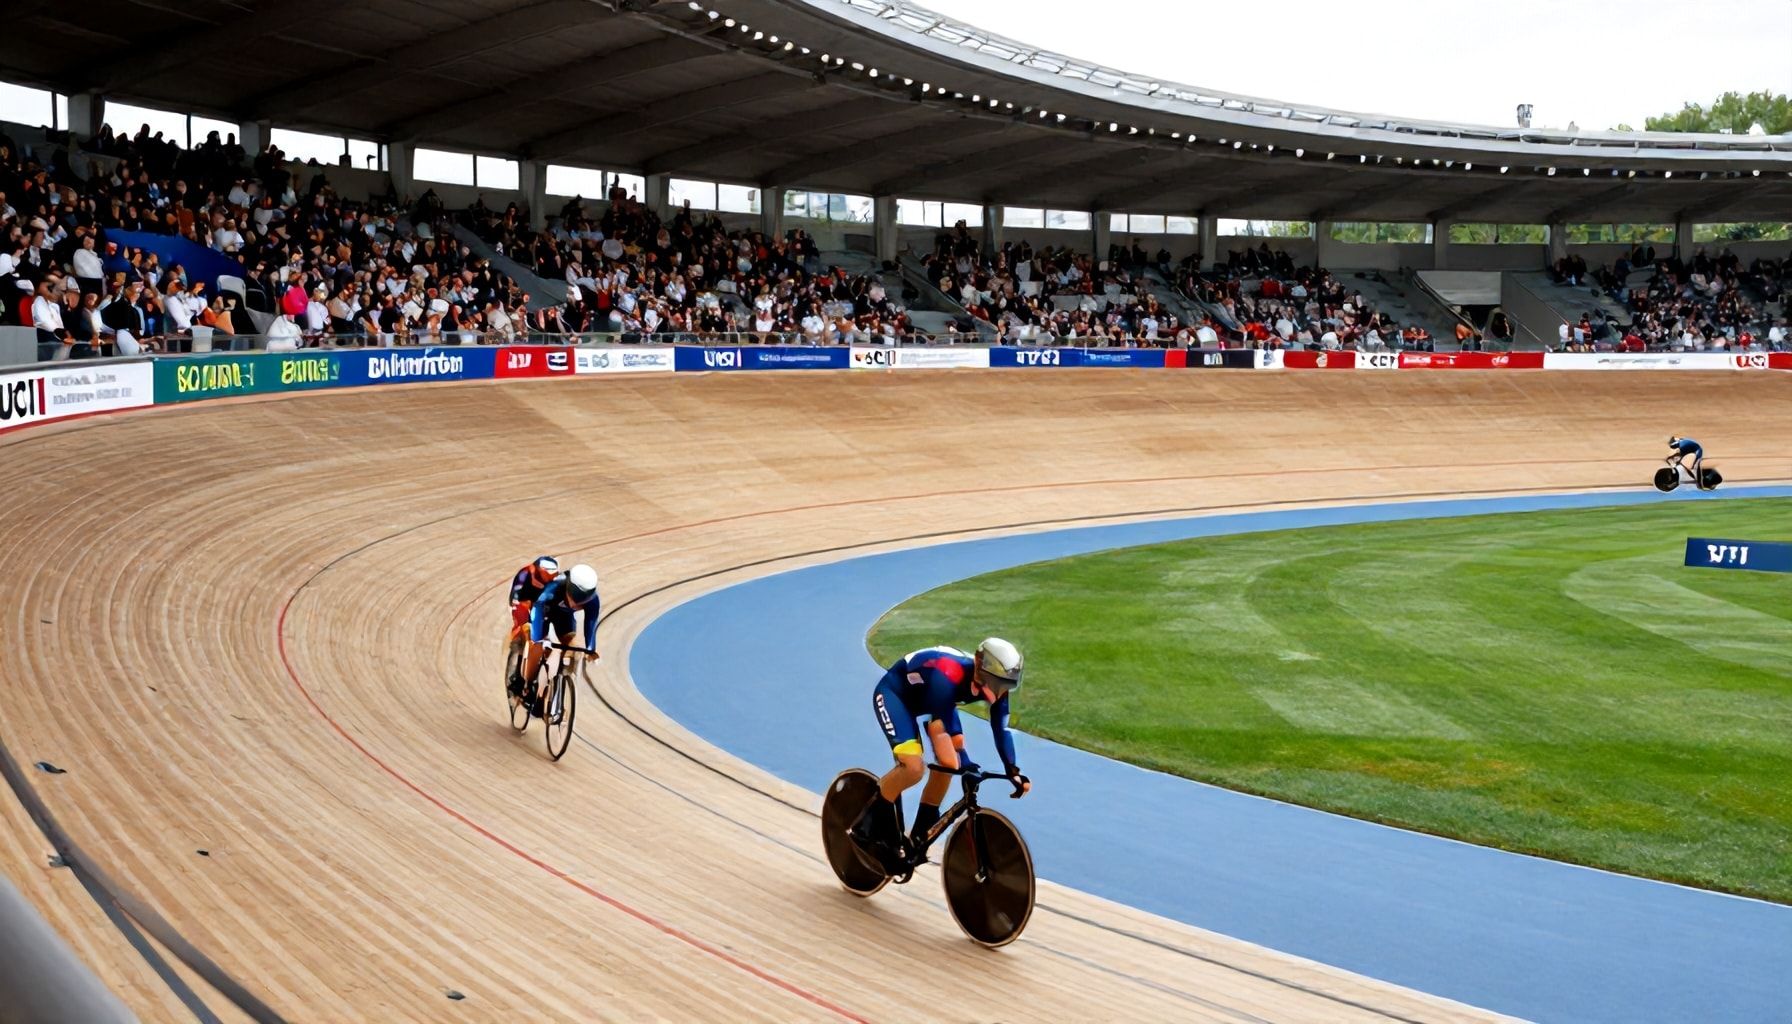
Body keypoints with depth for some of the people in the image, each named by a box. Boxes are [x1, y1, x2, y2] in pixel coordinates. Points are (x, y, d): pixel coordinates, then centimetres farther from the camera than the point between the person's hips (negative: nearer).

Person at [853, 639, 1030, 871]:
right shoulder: (947, 677, -41)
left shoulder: (994, 683, -19)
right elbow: (940, 729, -42)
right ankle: (869, 825, -6)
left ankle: (919, 836, 8)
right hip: (893, 694, -8)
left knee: (949, 763, -8)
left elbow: (1000, 728, -13)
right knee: (913, 768, -26)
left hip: (926, 699, 8)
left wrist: (1013, 771, -19)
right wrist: (966, 765, -49)